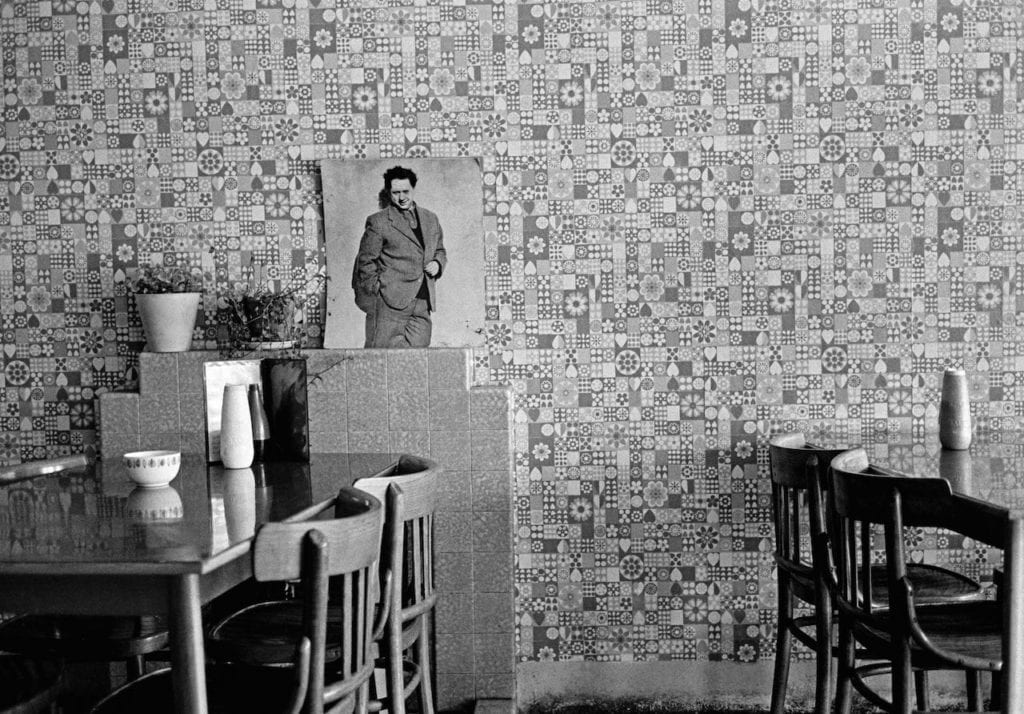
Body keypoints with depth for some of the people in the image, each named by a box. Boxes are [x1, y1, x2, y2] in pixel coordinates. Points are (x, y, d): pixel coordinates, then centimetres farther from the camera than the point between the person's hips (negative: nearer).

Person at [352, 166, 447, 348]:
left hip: (422, 305, 5)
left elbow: (440, 251, 28)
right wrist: (377, 292, -6)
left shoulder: (431, 219, 16)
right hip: (389, 305, -5)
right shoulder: (378, 222, -1)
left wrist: (437, 264, 6)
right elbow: (365, 261, 0)